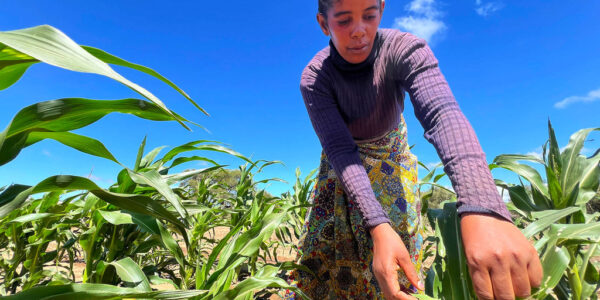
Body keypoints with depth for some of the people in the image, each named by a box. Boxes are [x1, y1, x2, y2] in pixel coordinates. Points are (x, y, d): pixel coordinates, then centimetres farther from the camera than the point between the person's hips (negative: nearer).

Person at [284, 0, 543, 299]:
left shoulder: (403, 49, -29)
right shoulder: (314, 78, -26)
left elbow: (443, 114, -44)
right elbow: (340, 149, -33)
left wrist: (482, 210, -61)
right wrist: (378, 227, -47)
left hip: (391, 160, 0)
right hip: (342, 165, 1)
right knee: (325, 250, 11)